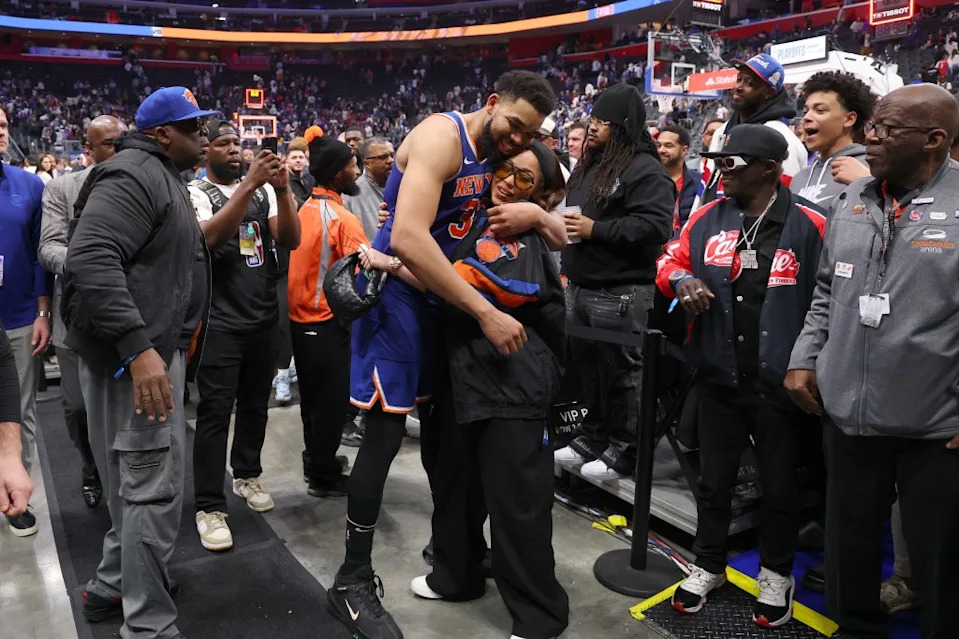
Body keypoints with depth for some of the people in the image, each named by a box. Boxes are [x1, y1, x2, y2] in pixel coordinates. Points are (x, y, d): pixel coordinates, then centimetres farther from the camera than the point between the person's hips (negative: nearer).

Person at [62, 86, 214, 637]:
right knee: (155, 489, -6)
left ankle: (113, 586, 36)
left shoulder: (162, 177, 19)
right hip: (137, 354, -11)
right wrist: (138, 347, -33)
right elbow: (90, 262, -27)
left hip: (158, 348, 11)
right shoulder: (132, 175, -15)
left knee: (141, 482, 19)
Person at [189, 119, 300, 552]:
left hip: (265, 316, 5)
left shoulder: (264, 190, 8)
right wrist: (249, 184, -30)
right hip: (220, 320, -4)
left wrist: (282, 189, -16)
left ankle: (246, 475, 34)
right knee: (215, 412, -2)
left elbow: (291, 240, -3)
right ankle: (209, 506, 6)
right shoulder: (195, 192, -4)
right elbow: (210, 236, -24)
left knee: (255, 403, 16)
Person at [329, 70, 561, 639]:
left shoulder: (503, 156, 8)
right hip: (399, 289, -8)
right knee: (387, 429, -8)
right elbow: (408, 239, -32)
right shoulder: (442, 136, -18)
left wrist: (538, 214, -16)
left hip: (445, 293, 8)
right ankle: (354, 580, 6)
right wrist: (486, 313, -32)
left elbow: (560, 237, 10)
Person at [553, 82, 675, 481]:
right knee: (588, 367, 16)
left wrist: (596, 229, -21)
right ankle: (593, 437, 30)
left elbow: (656, 225, -24)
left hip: (619, 293, -9)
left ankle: (623, 451, 13)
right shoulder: (589, 165, 18)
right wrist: (565, 225, 11)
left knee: (621, 371, 1)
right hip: (580, 286, 9)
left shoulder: (645, 170, -12)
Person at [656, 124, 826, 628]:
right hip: (719, 376, 4)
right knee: (714, 478, 17)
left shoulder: (809, 226, -12)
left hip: (779, 382, -3)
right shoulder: (708, 217, 1)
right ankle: (708, 567, 37)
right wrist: (682, 280, -10)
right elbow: (671, 260, 12)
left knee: (779, 485, 14)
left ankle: (776, 576, 37)